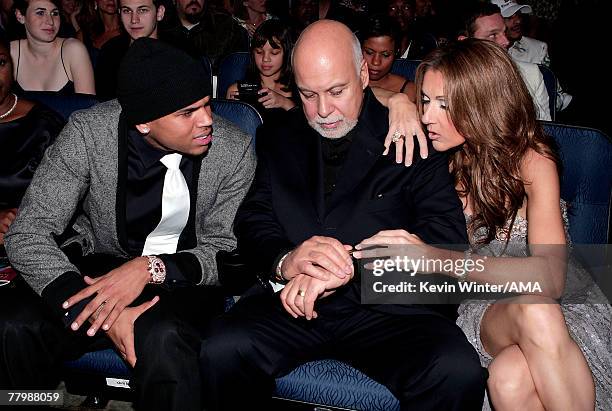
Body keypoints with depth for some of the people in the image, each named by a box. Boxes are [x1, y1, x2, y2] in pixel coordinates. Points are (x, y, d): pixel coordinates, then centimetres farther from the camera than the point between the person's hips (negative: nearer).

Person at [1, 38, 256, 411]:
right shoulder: (88, 133, -15)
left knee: (163, 340, -35)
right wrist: (103, 314, -30)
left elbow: (226, 249, -7)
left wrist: (151, 269, -28)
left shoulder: (235, 149, -14)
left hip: (182, 278, -1)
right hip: (96, 265, 2)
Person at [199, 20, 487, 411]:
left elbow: (448, 234, -6)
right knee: (222, 353, -27)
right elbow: (252, 218, 9)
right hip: (295, 303, 3)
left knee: (459, 374, -30)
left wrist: (348, 268, -19)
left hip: (389, 307, -2)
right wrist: (285, 259, -17)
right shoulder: (279, 138, 15)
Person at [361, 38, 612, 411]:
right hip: (486, 306, 1)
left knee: (511, 379, -37)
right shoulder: (441, 156, -5)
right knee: (533, 312, -36)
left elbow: (549, 277, -27)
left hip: (560, 303, -1)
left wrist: (435, 257, -39)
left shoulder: (532, 160, -14)